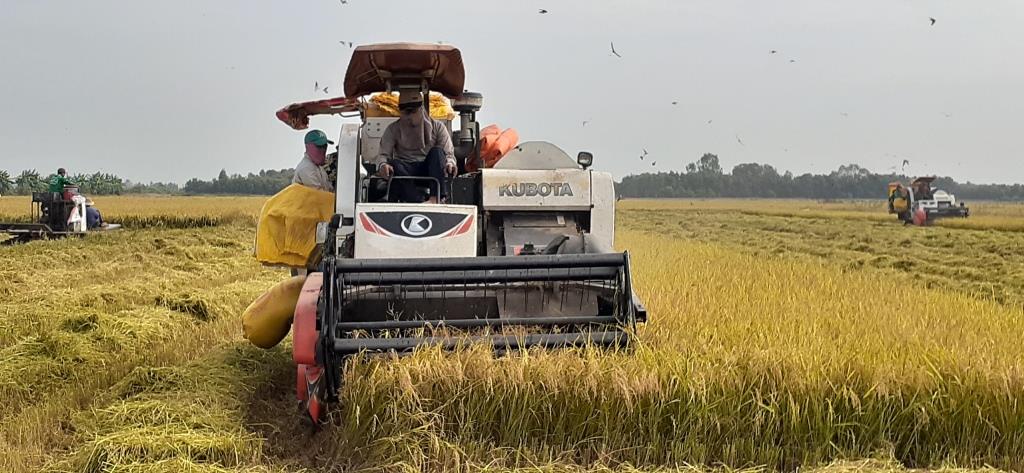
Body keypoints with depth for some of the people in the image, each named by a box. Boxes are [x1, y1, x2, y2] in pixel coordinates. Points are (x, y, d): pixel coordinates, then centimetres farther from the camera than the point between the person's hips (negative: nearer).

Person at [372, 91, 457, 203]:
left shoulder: (437, 126, 8)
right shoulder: (393, 129, 9)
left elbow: (449, 153, 3)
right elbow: (383, 155, 0)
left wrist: (450, 164, -23)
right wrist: (383, 164, -26)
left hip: (429, 170, 0)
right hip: (406, 171, 0)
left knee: (437, 151, -28)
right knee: (393, 165, -32)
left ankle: (437, 197, -40)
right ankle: (418, 202, -45)